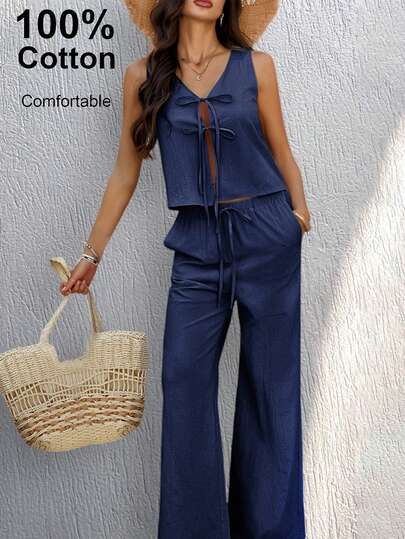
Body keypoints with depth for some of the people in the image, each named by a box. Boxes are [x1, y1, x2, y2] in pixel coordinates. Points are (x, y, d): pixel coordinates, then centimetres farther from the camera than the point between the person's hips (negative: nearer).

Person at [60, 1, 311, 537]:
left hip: (267, 236, 0)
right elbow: (125, 173, 8)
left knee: (270, 383, 6)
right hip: (197, 245, 1)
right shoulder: (143, 76, 4)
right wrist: (91, 255, 8)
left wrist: (299, 214, -7)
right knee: (185, 381, 0)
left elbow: (281, 152, 8)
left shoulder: (256, 65, 3)